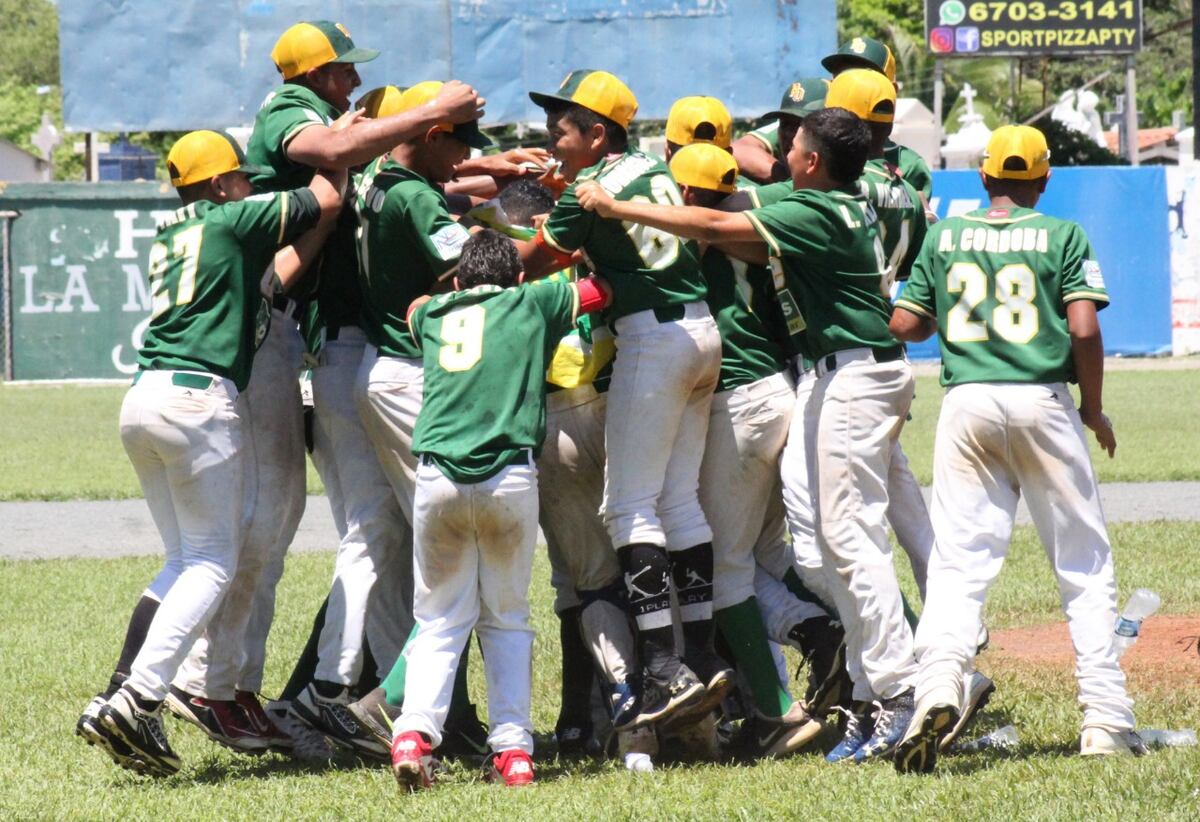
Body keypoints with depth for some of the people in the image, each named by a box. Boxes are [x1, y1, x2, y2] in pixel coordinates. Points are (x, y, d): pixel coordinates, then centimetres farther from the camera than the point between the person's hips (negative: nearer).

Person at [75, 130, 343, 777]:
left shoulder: (169, 234, 23)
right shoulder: (231, 219, 2)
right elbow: (325, 201, 0)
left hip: (141, 403, 8)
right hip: (197, 400, -8)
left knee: (187, 560, 14)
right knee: (211, 563, -4)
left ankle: (119, 700, 1)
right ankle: (135, 702, -19)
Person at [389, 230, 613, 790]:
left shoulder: (433, 315, 22)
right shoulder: (532, 303, 15)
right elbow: (603, 290, 27)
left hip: (439, 478, 1)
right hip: (510, 478, -1)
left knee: (440, 621, 10)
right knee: (507, 619, 15)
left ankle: (415, 730, -12)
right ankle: (513, 748, 7)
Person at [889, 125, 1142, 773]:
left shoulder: (945, 236, 10)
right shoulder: (1062, 236, 2)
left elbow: (904, 325, 7)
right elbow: (1084, 329, -7)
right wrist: (1094, 411, 5)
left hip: (966, 404, 2)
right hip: (1043, 403, -2)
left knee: (959, 560, -1)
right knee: (1084, 563, 6)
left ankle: (938, 684, -26)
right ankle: (1105, 718, 3)